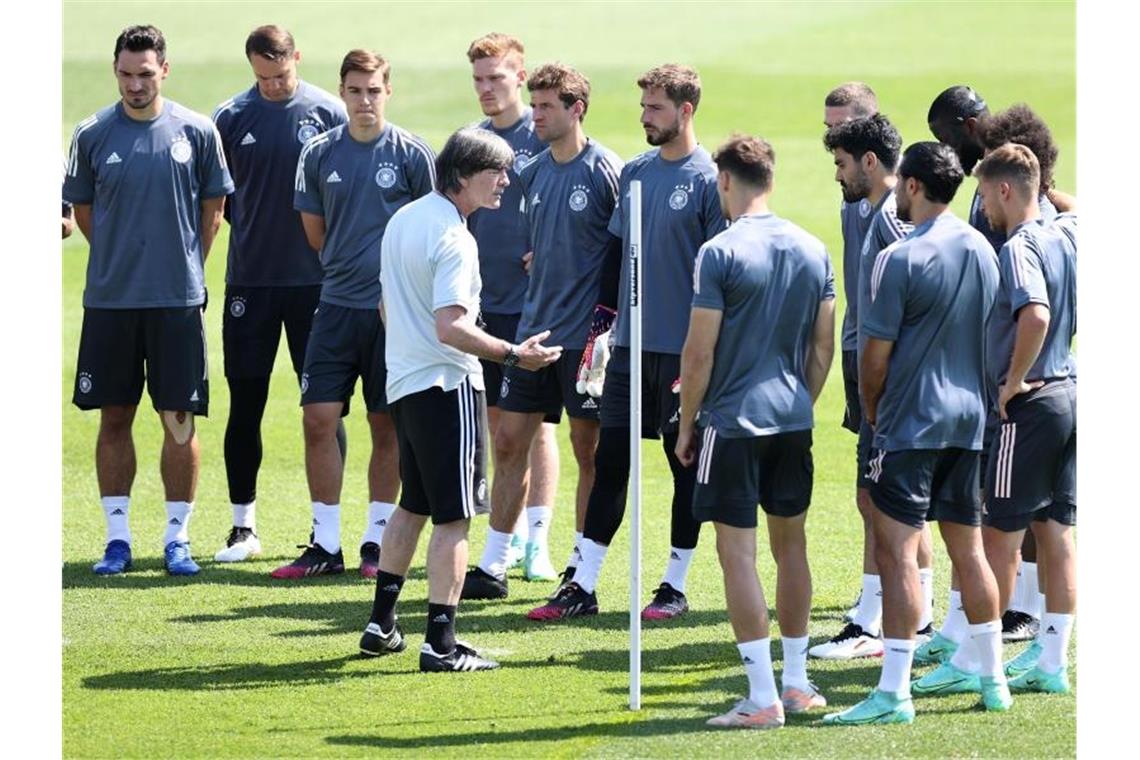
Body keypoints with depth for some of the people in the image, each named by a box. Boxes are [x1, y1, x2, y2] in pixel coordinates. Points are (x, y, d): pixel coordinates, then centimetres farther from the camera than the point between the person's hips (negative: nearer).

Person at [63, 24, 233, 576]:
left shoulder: (196, 132, 0)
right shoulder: (92, 135, 1)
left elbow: (213, 208, 10)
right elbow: (83, 210, 12)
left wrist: (186, 265, 10)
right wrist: (121, 258, 11)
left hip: (178, 299, -1)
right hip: (110, 298, 1)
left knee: (180, 419, 0)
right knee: (114, 417, 4)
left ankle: (177, 538, 7)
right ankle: (117, 536, 10)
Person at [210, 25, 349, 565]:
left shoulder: (328, 114, -2)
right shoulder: (232, 117, 3)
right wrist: (251, 227, 1)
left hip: (314, 281, -2)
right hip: (248, 278, 2)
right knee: (245, 403, 5)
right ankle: (243, 527, 13)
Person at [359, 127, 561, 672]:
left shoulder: (403, 219, 11)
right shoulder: (452, 238, -18)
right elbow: (451, 327, -26)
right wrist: (513, 355, -23)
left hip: (404, 382, 9)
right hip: (447, 383, -9)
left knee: (412, 506, 20)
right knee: (453, 518, -5)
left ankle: (381, 625, 24)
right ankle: (440, 642, -7)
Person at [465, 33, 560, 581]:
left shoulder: (544, 137, -6)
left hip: (533, 304, -5)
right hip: (484, 303, 6)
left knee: (536, 422, -4)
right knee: (497, 418, 9)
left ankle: (538, 539, -3)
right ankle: (514, 531, 17)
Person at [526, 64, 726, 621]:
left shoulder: (707, 179, -9)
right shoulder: (635, 172, 9)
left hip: (683, 349, -6)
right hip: (630, 342, 6)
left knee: (685, 464, 5)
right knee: (610, 459, 6)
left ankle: (676, 585, 15)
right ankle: (583, 585, 9)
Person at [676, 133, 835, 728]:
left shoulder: (720, 254, -12)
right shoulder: (813, 251, 6)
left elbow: (699, 353, -11)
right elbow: (823, 347, 11)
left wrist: (687, 424, -1)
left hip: (733, 419, -6)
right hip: (793, 419, 6)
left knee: (737, 552, -3)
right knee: (790, 545, 17)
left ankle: (763, 698, -6)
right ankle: (796, 683, 23)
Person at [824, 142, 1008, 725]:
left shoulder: (902, 259, -14)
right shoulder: (983, 251, 7)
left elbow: (876, 355, -11)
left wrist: (871, 410, 6)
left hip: (912, 422, -7)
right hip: (969, 417, 7)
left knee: (896, 550, -8)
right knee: (968, 549, 16)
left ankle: (894, 692, -14)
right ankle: (990, 676, 23)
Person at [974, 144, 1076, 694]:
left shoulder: (1019, 248, -17)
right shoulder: (1066, 235, 8)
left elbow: (1036, 315, -33)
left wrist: (1014, 380, -21)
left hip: (1030, 404, -8)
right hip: (1068, 392, 8)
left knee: (999, 535, 0)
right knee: (1056, 535, 10)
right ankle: (1051, 662, 12)